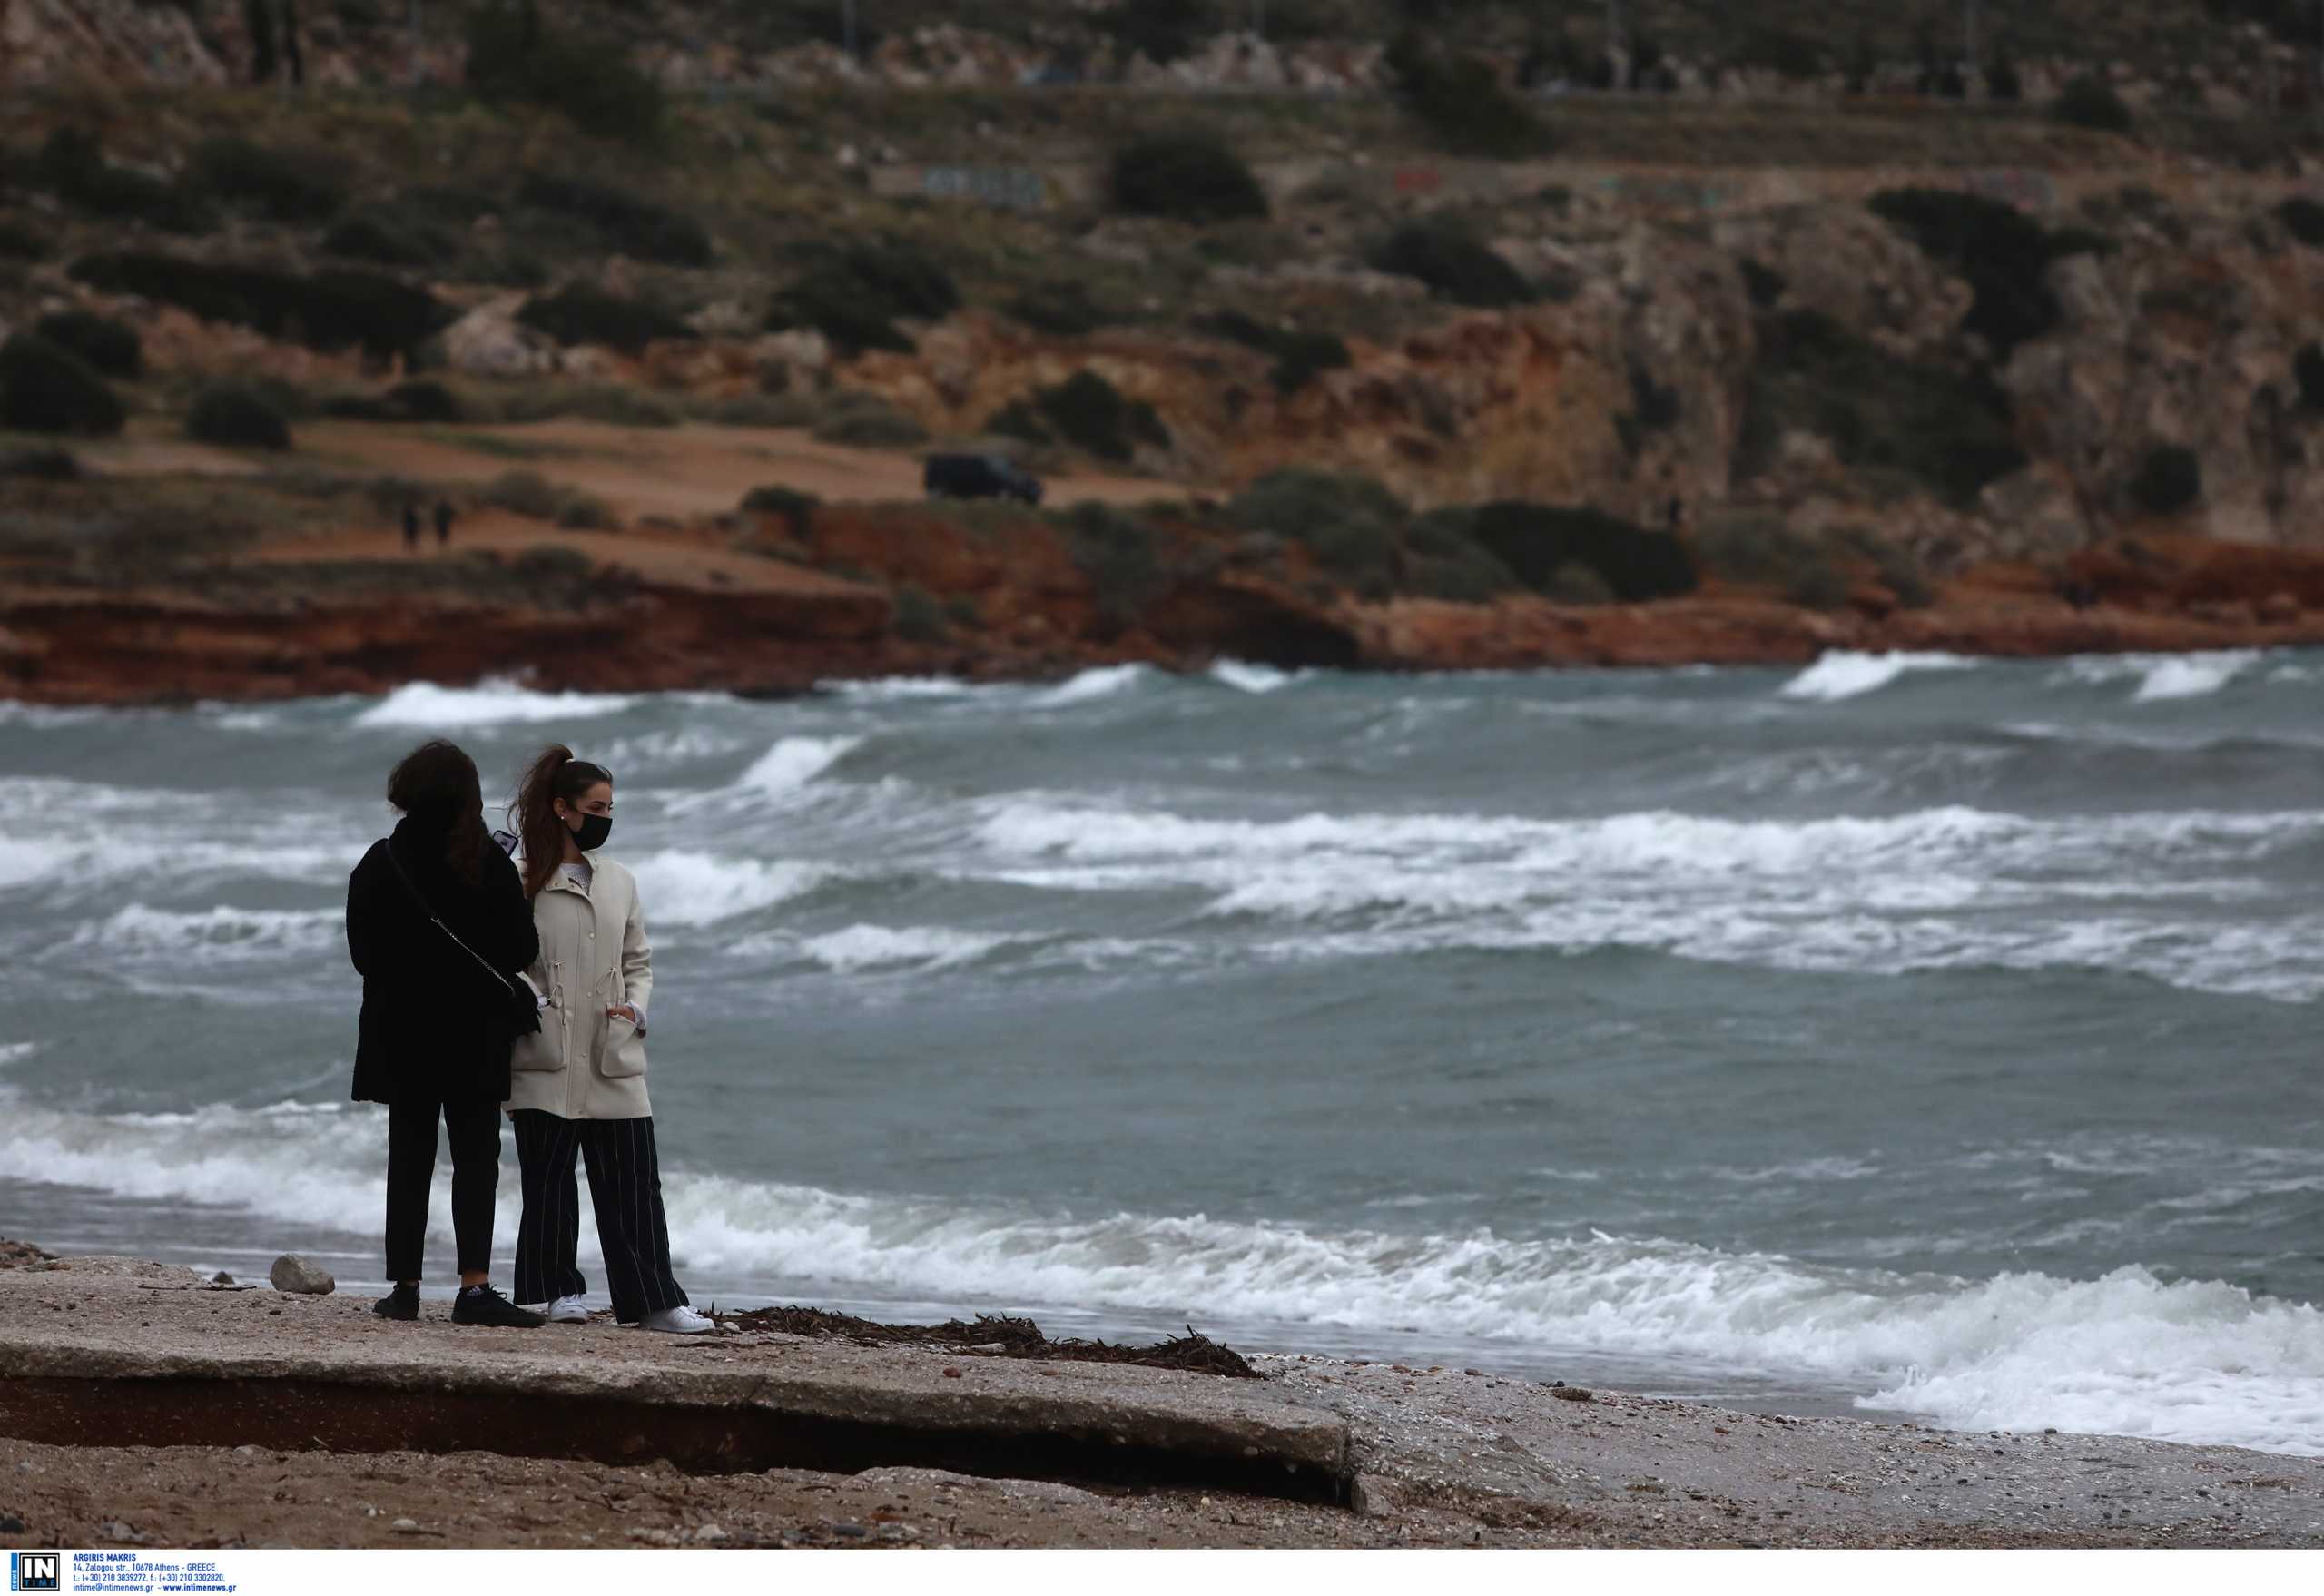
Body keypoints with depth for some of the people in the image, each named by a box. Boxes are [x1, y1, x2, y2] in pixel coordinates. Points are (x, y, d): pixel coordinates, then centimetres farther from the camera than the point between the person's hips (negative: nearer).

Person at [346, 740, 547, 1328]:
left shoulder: (379, 865, -4)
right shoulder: (489, 865, -10)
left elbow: (361, 951, 1)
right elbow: (523, 949, -8)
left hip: (401, 1033, 2)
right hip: (475, 1035, -2)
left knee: (410, 1158, 10)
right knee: (476, 1157, 0)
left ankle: (404, 1286, 9)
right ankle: (474, 1286, -11)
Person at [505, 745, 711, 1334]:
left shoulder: (620, 883, 14)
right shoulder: (522, 883, -2)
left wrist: (635, 1007, 1)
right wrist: (533, 1004, -15)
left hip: (613, 1063, 4)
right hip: (546, 1063, -4)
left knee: (633, 1182, 1)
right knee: (549, 1180, 2)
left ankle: (654, 1300, 3)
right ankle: (560, 1291, 13)